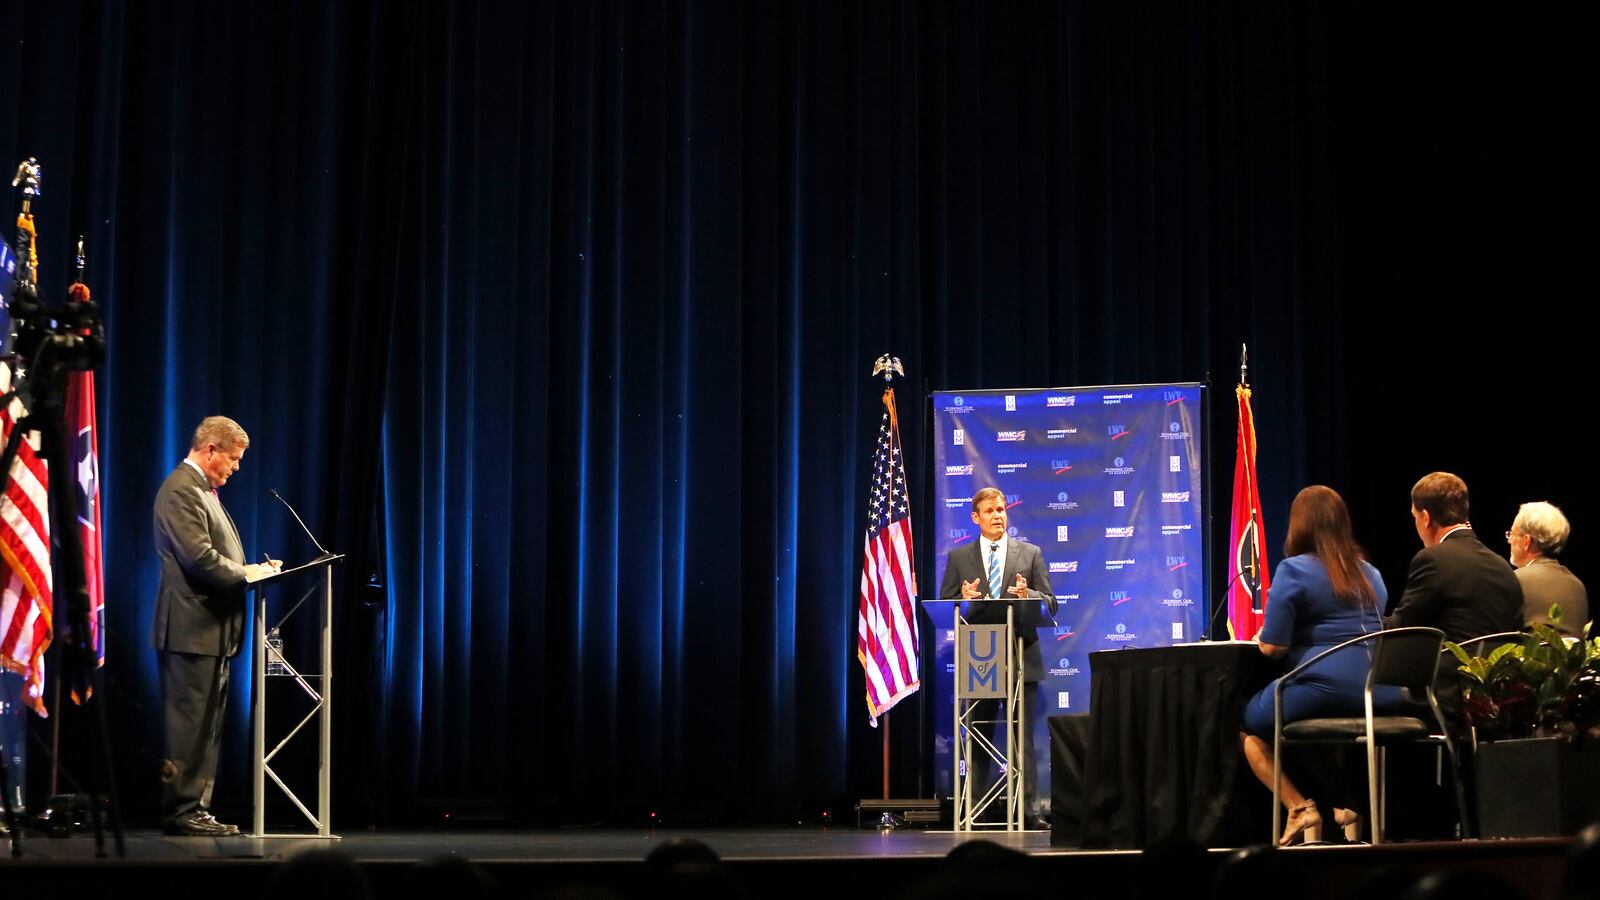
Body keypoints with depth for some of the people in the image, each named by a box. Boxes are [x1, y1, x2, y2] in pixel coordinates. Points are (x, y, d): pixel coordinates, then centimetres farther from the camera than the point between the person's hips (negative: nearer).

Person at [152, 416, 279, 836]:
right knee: (189, 723, -8)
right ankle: (182, 811, -5)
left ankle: (196, 808, 14)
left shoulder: (203, 490, 21)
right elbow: (199, 557, -21)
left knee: (206, 726, 11)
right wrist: (247, 573, -13)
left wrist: (252, 570, 9)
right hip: (193, 628, -11)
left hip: (212, 629, 11)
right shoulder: (180, 490, -12)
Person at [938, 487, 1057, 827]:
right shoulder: (958, 558, 9)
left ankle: (1029, 809, -2)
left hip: (1021, 658, -1)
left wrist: (1028, 595, -17)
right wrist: (964, 599, -17)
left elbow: (1050, 605, 4)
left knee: (1023, 737, -2)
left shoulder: (1030, 554, 8)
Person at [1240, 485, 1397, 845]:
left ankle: (1300, 807, 2)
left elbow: (1273, 646, -8)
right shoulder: (1370, 573, 16)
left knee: (1249, 727, 18)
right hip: (1381, 696, 7)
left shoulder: (1293, 570, -4)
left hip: (1326, 690, -7)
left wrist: (1261, 638, 15)